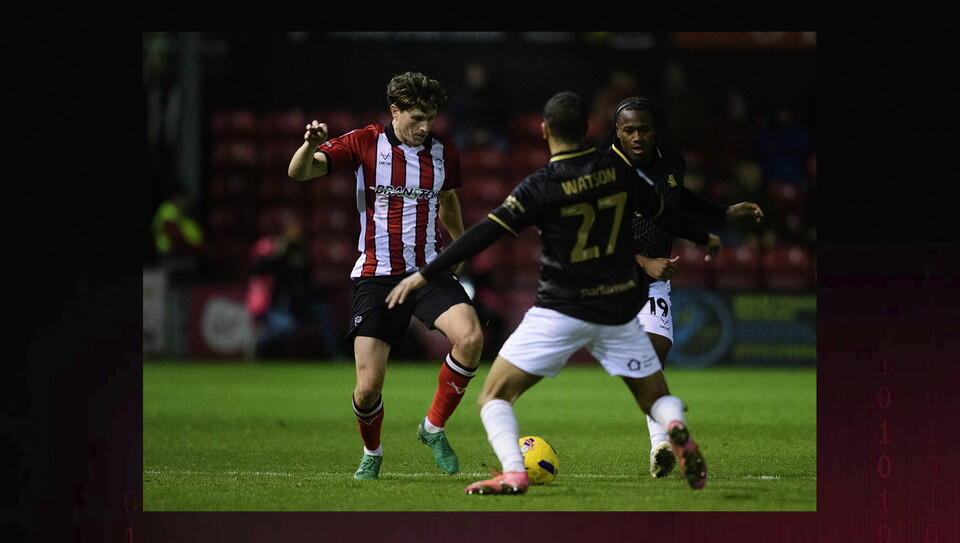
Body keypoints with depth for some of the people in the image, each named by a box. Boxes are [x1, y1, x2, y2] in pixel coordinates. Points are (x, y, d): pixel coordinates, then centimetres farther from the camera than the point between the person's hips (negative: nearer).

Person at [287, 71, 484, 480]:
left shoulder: (444, 153, 7)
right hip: (376, 274, -3)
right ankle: (371, 455, 24)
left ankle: (434, 428, -5)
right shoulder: (365, 144, -4)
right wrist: (310, 145, -33)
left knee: (470, 337, -26)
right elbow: (299, 172, -12)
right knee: (369, 385, -8)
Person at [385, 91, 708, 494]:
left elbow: (484, 234, -15)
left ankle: (513, 473, -20)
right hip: (618, 310, 4)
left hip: (561, 309, -4)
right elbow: (657, 207, 16)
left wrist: (423, 275, -12)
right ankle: (677, 429, -19)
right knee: (657, 399, 17)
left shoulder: (541, 187, -12)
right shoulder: (617, 169, 0)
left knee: (494, 397, 3)